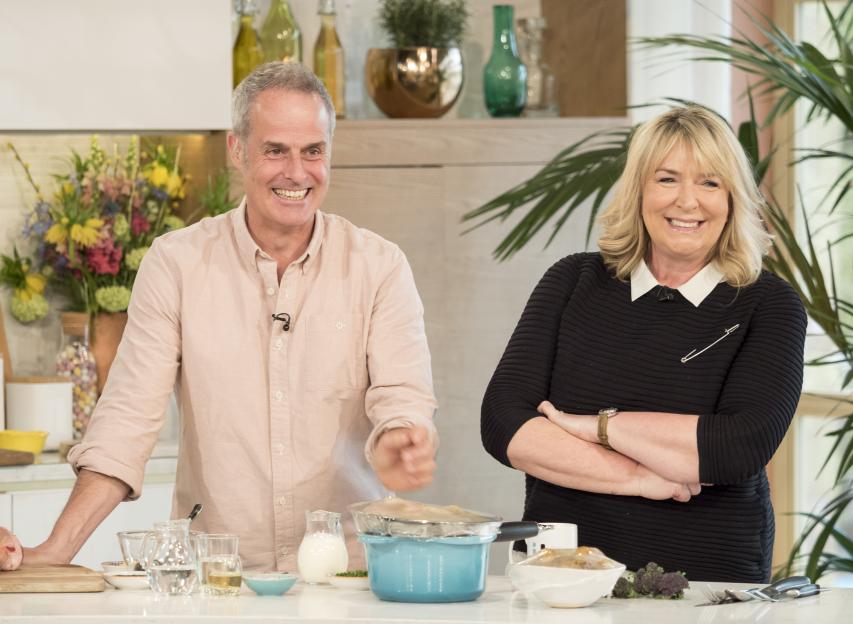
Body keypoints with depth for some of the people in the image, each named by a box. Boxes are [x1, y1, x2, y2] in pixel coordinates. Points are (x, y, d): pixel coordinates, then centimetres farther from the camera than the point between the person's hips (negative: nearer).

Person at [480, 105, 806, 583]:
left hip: (708, 580, -2)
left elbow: (745, 446, -12)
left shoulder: (769, 306, 3)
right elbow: (503, 423, -1)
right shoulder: (574, 282, 9)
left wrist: (598, 425, -7)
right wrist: (635, 477, -11)